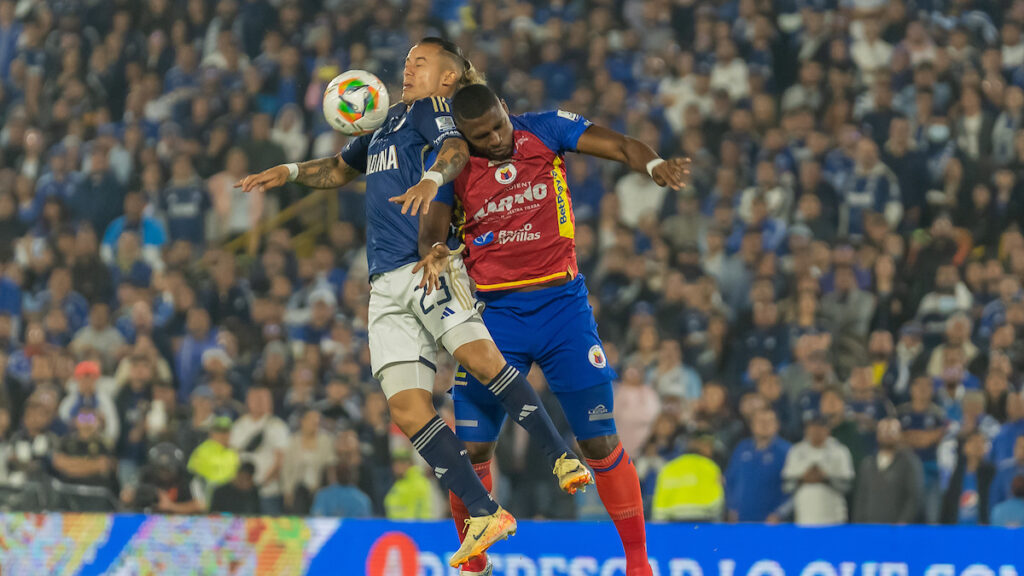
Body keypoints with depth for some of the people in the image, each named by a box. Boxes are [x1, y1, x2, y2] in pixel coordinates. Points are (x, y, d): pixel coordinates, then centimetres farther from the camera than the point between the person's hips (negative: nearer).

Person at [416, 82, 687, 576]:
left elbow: (620, 146, -8)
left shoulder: (544, 130, -2)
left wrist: (654, 165, -30)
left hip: (562, 304, -1)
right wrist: (435, 251, -35)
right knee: (471, 449, -3)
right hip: (493, 313, 1)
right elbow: (431, 228, -11)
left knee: (600, 442, -3)